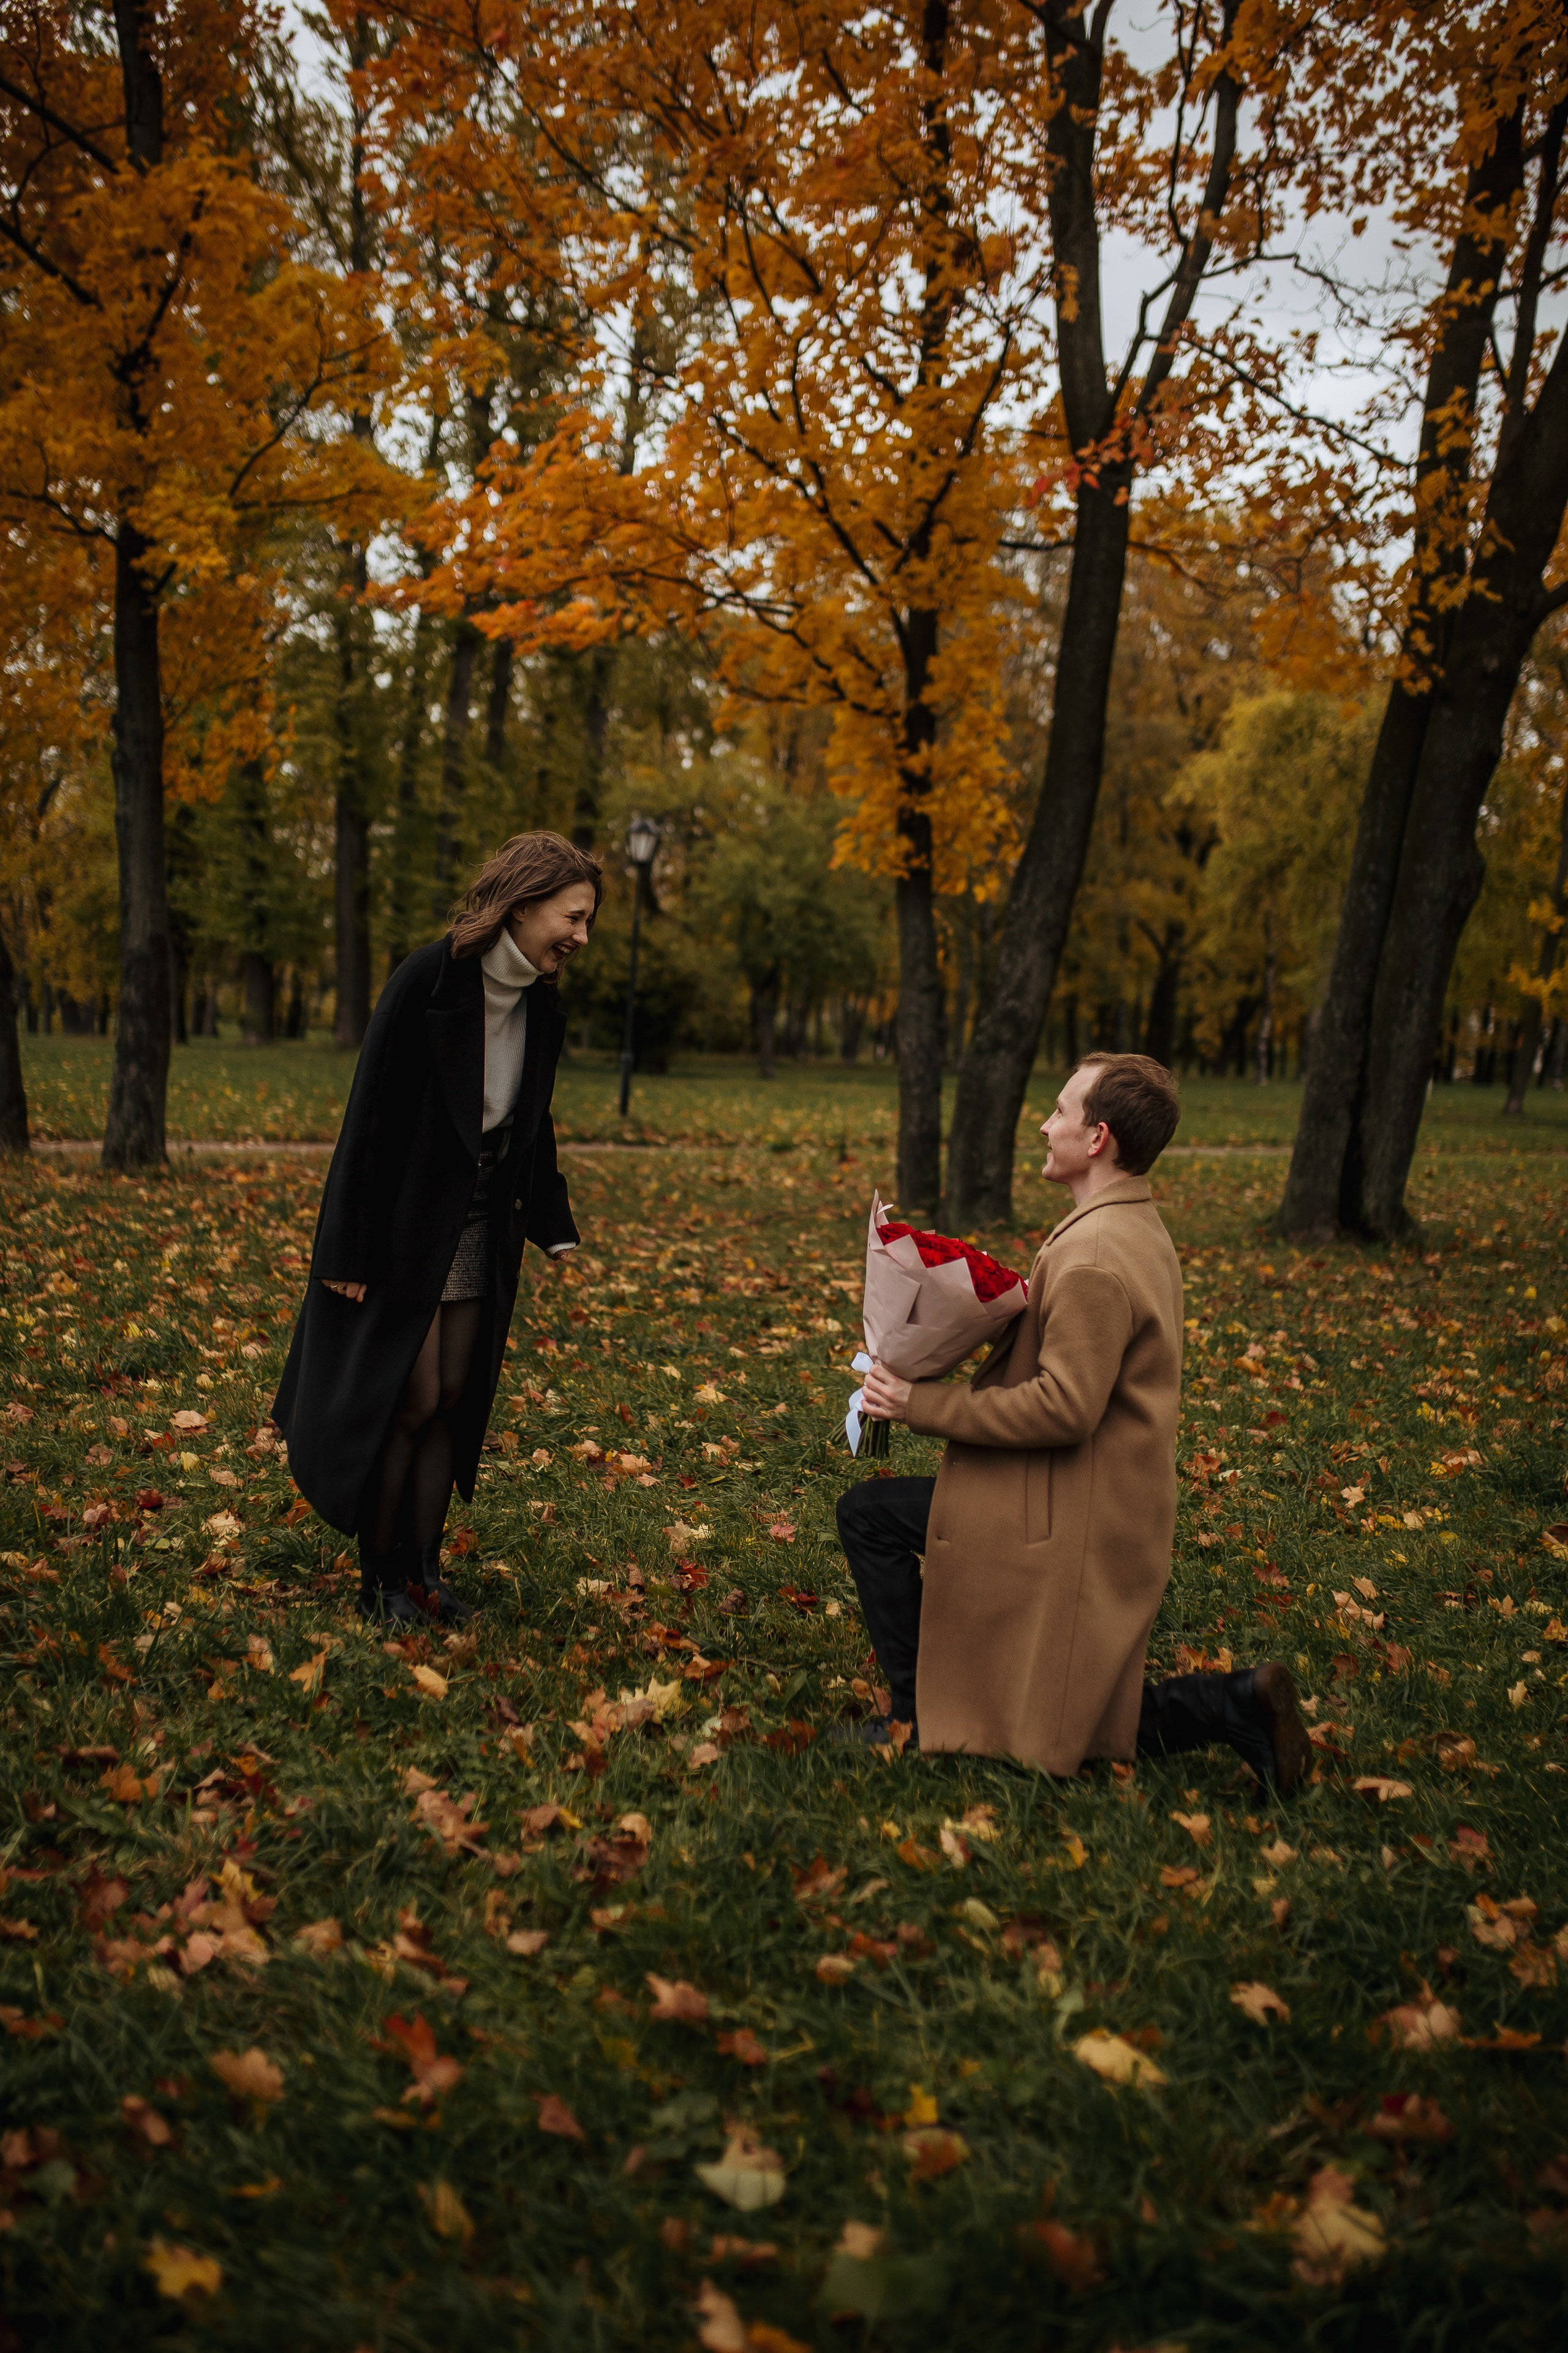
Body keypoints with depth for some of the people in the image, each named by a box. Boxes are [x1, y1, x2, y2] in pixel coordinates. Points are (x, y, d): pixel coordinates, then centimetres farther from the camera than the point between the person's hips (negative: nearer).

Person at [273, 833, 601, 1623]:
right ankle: (378, 1580, 14)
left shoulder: (540, 1004, 3)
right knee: (410, 1401, -2)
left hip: (481, 1225, 7)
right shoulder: (427, 980, -18)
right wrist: (349, 1249, -17)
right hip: (406, 1224, -6)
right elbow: (372, 1115, -17)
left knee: (453, 1399, 10)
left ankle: (421, 1571, 21)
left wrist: (554, 1228, 9)